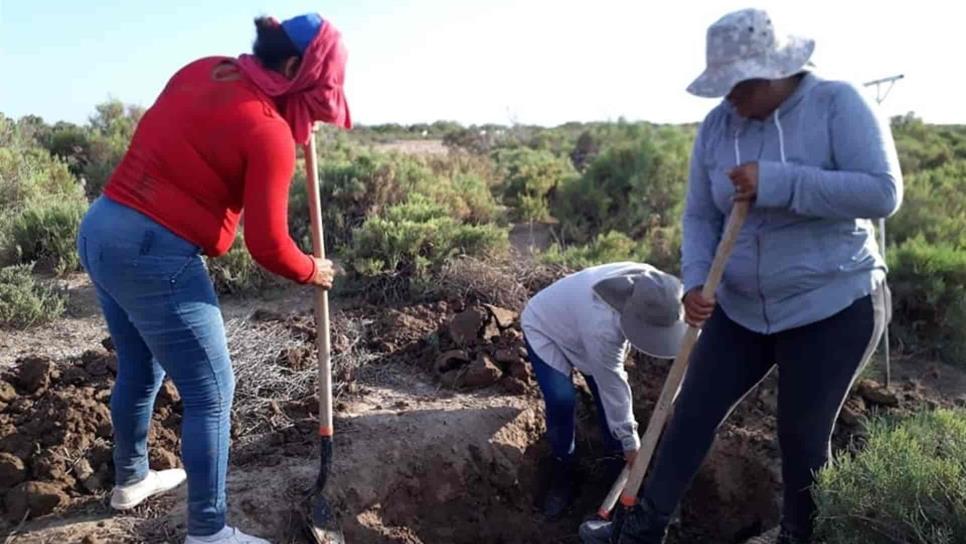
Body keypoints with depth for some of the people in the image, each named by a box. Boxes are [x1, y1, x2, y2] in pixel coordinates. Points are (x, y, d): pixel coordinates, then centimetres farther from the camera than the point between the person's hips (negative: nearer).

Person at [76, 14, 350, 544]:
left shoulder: (204, 69, 5)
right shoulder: (270, 133, -16)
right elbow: (267, 245, -13)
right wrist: (311, 271, 8)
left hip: (99, 228, 9)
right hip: (155, 254, -9)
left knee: (139, 370, 26)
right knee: (210, 393, 4)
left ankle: (130, 479, 48)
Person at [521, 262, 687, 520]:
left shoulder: (647, 283, -26)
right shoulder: (602, 327, -45)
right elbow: (612, 385, -33)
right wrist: (629, 441, -22)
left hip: (577, 320, 7)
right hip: (545, 328, -7)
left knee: (607, 394, -2)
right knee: (561, 400, -22)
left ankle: (617, 461, 17)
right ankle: (562, 472, 0)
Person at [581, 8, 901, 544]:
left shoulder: (837, 103, -12)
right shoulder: (716, 127, 0)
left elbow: (882, 192, -21)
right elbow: (700, 216, 1)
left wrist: (778, 183, -28)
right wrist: (695, 282, -16)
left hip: (834, 306, -4)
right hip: (741, 308, 5)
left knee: (803, 436, 6)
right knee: (691, 413, 8)